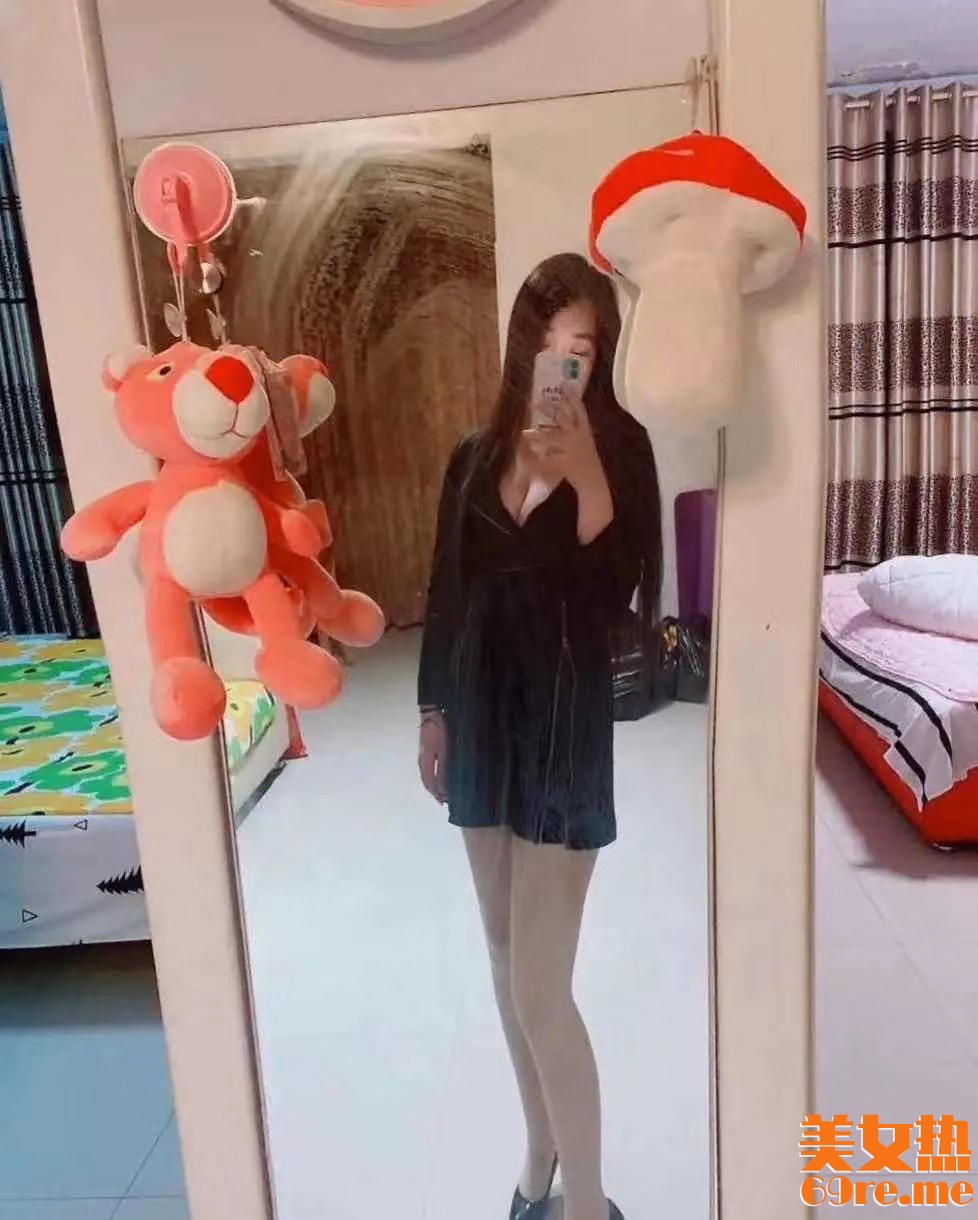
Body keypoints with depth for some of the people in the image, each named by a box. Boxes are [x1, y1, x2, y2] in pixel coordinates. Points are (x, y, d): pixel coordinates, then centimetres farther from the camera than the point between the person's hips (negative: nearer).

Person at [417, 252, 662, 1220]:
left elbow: (616, 595, -17)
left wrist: (585, 478, -27)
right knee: (505, 960, 18)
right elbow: (447, 597, 10)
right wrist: (432, 713, 12)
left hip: (565, 728, -5)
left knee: (540, 988, -3)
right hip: (482, 721, 6)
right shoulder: (475, 458, 6)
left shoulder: (618, 448, -7)